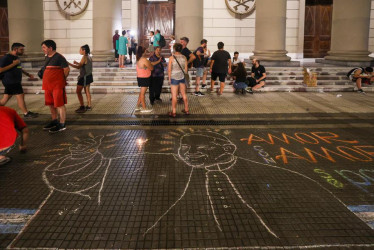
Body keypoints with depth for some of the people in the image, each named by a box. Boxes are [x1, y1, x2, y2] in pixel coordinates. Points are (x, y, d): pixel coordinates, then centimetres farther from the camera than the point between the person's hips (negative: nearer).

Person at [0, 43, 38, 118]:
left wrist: (27, 74, 21)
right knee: (20, 96, -6)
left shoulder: (16, 57, 15)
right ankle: (26, 113, 3)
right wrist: (13, 64, -21)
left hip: (16, 82, 9)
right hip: (10, 81, -9)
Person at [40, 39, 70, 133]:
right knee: (51, 104, 15)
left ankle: (62, 125, 1)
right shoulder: (47, 57, 14)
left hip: (57, 85, -9)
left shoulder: (59, 57, -11)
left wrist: (62, 79, 3)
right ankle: (54, 121, 29)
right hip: (48, 85, 9)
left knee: (59, 104, -5)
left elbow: (67, 69, -9)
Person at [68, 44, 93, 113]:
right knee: (87, 91, 14)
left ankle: (82, 107, -1)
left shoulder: (84, 57, -17)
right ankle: (89, 106, 19)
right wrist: (77, 63, 15)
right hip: (88, 76, 9)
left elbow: (78, 67, -20)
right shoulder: (89, 57, 9)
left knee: (78, 91, -2)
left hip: (84, 77, -9)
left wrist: (69, 64, -18)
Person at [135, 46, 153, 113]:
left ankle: (138, 106, 26)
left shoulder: (138, 59, 5)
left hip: (140, 77, 9)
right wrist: (150, 63, 5)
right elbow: (151, 68, -13)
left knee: (141, 92, 19)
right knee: (142, 93, -2)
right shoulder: (144, 60, -22)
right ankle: (144, 108, 6)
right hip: (144, 78, -9)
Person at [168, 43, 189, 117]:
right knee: (184, 94, 16)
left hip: (174, 78, -4)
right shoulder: (184, 57, -1)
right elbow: (186, 69, 2)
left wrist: (169, 78, 1)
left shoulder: (171, 57, -11)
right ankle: (186, 110, 25)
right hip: (182, 77, 4)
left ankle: (173, 112, 6)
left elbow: (169, 69, -10)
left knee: (174, 96, 2)